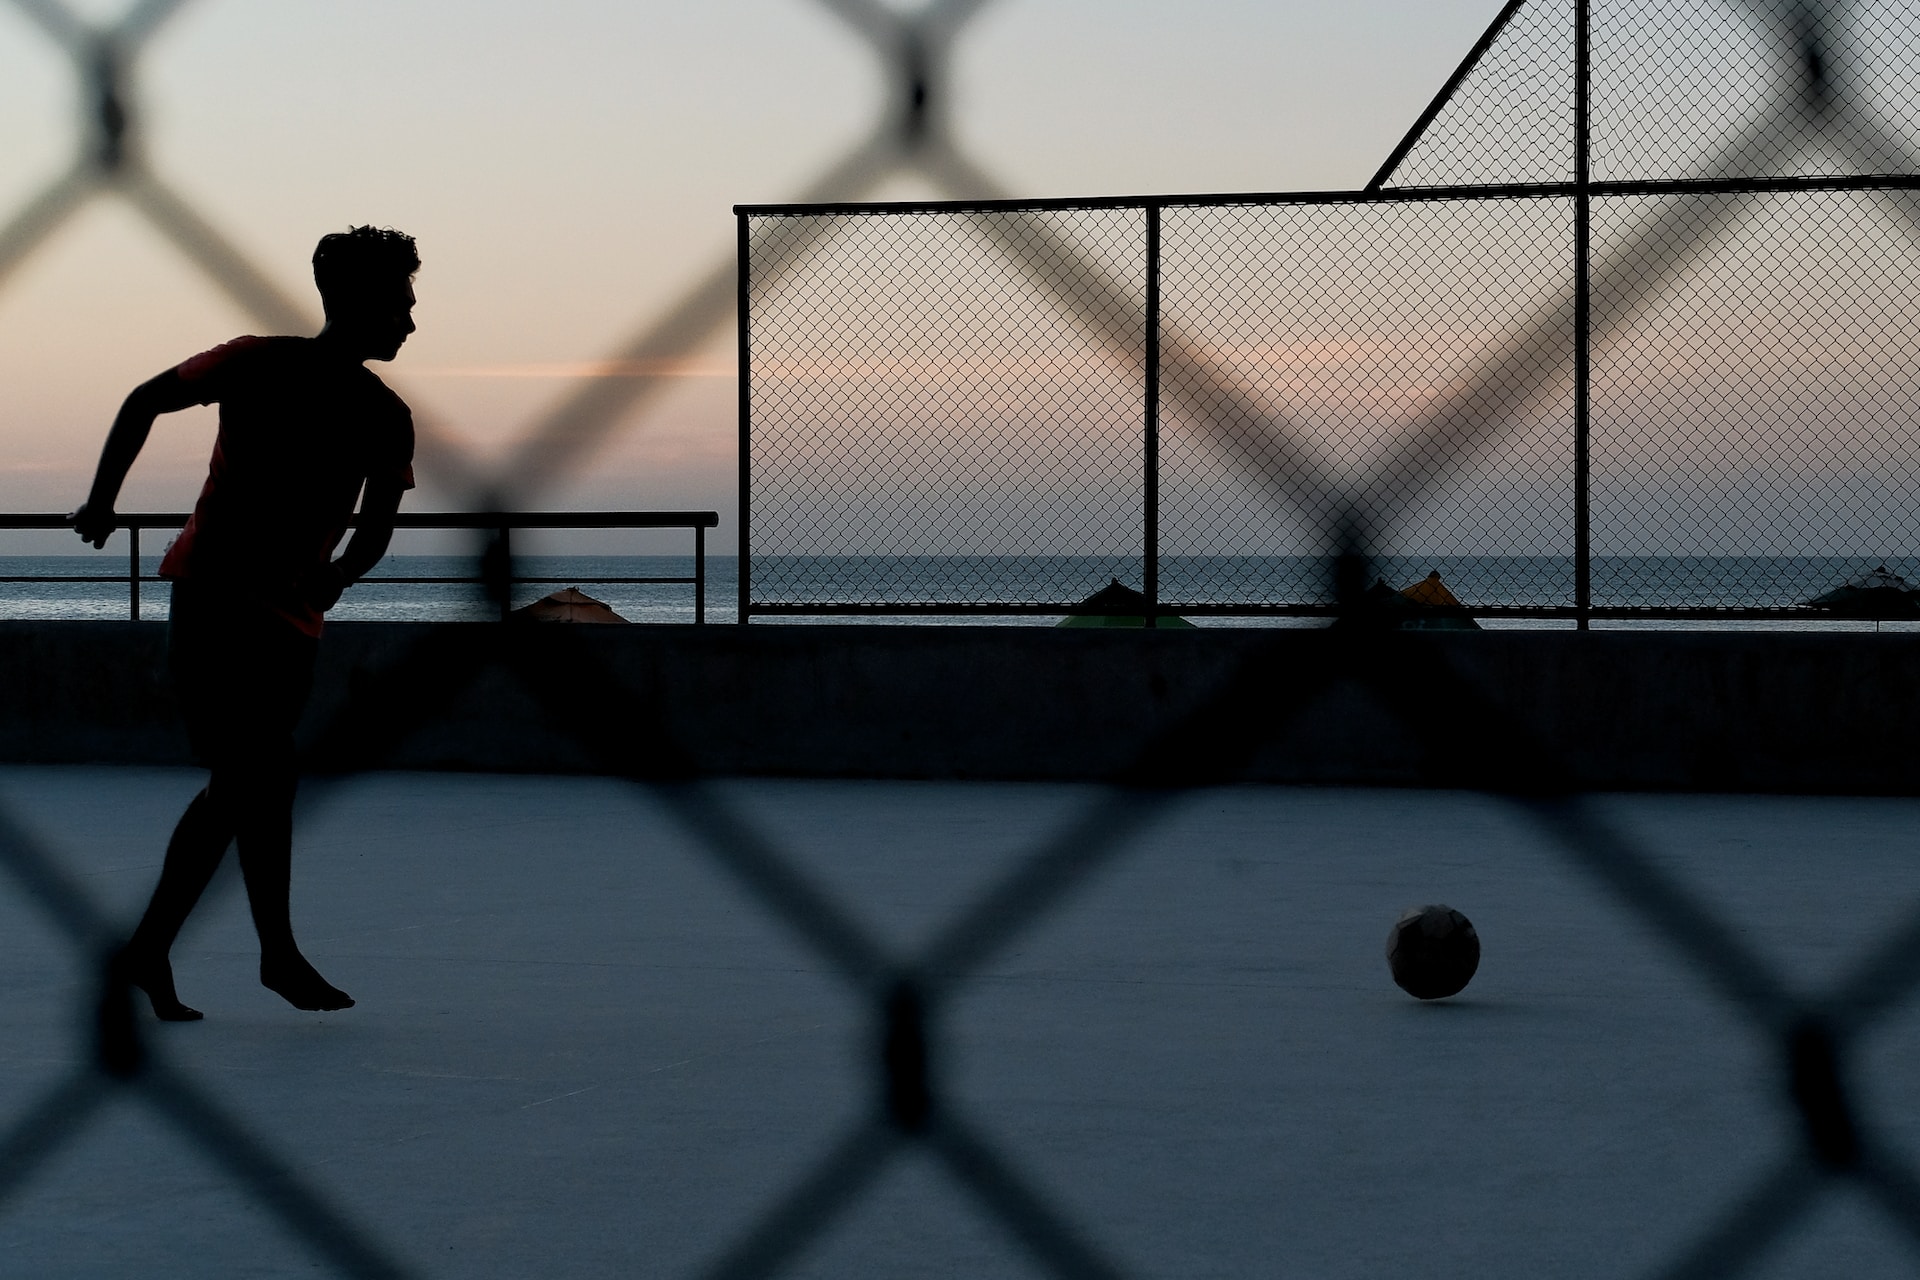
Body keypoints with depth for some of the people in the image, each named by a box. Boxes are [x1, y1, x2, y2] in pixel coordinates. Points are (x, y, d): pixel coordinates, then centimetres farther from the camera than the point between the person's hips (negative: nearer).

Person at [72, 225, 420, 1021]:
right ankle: (279, 954, -3)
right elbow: (145, 402, 4)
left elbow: (377, 525, 12)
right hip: (213, 590, -5)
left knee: (238, 788, 6)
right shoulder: (258, 365, -5)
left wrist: (340, 572, -4)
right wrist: (101, 502, 1)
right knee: (262, 776, -11)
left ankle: (146, 951, 14)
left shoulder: (384, 418, 6)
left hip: (294, 613, 5)